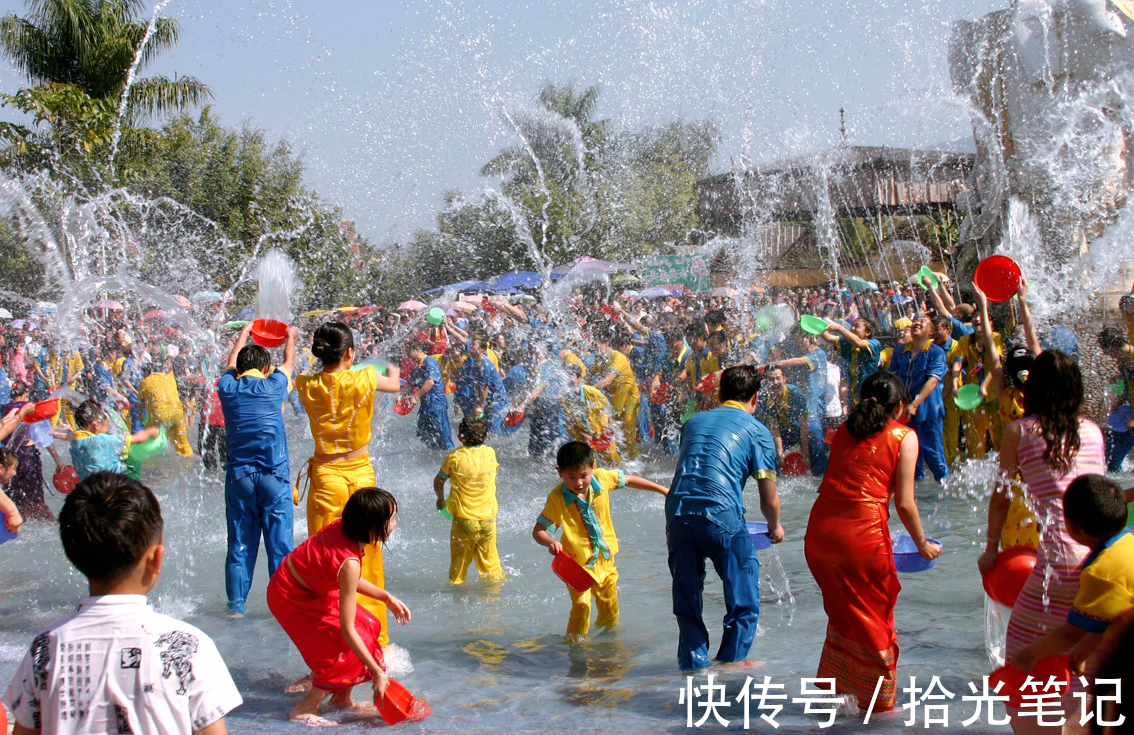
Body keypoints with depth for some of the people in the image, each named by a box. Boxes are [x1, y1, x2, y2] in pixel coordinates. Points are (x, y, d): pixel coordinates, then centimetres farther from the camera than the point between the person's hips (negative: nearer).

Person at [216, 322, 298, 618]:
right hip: (273, 474, -2)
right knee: (280, 542, 1)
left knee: (239, 543, 7)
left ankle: (236, 604, 8)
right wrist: (290, 337, 42)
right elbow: (289, 362, 21)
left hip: (238, 475, 3)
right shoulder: (273, 385, 0)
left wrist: (244, 334, 45)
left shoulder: (228, 388, 5)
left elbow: (232, 363, 28)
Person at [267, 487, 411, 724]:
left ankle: (342, 698, 16)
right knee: (349, 650, -11)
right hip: (292, 599, -9)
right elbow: (346, 629, -32)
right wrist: (378, 673, -27)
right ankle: (304, 709, 2)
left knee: (370, 626, 5)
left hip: (313, 588, 9)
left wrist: (386, 598, 3)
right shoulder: (349, 562, -36)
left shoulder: (342, 527, -14)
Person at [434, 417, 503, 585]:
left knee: (459, 562, 10)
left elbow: (438, 481, 4)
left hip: (464, 519, -2)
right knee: (489, 561, 15)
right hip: (488, 519, 3)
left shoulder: (455, 457, -10)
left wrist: (440, 499, 22)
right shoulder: (490, 453, -3)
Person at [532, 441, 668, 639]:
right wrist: (551, 542, -41)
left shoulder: (602, 478, -13)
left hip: (605, 557, 4)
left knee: (610, 606, 18)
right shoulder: (557, 498, -22)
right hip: (578, 562, -4)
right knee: (581, 606, -16)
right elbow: (538, 530, -19)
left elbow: (629, 480, 6)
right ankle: (575, 641, 5)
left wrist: (663, 490, 13)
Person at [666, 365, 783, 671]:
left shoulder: (693, 422, 22)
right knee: (744, 605, 10)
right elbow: (770, 501, 8)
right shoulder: (757, 431, 8)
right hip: (722, 517, -5)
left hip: (677, 514, 5)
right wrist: (775, 528, 28)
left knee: (687, 608, 15)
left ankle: (694, 668, 19)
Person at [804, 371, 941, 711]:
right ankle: (879, 702, 26)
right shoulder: (904, 436, 3)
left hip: (819, 532, 5)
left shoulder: (844, 430, 16)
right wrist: (923, 544, 12)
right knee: (876, 616, 14)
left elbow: (833, 483, 15)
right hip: (862, 534, -5)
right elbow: (904, 503, -2)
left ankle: (835, 683, 35)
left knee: (843, 610, 24)